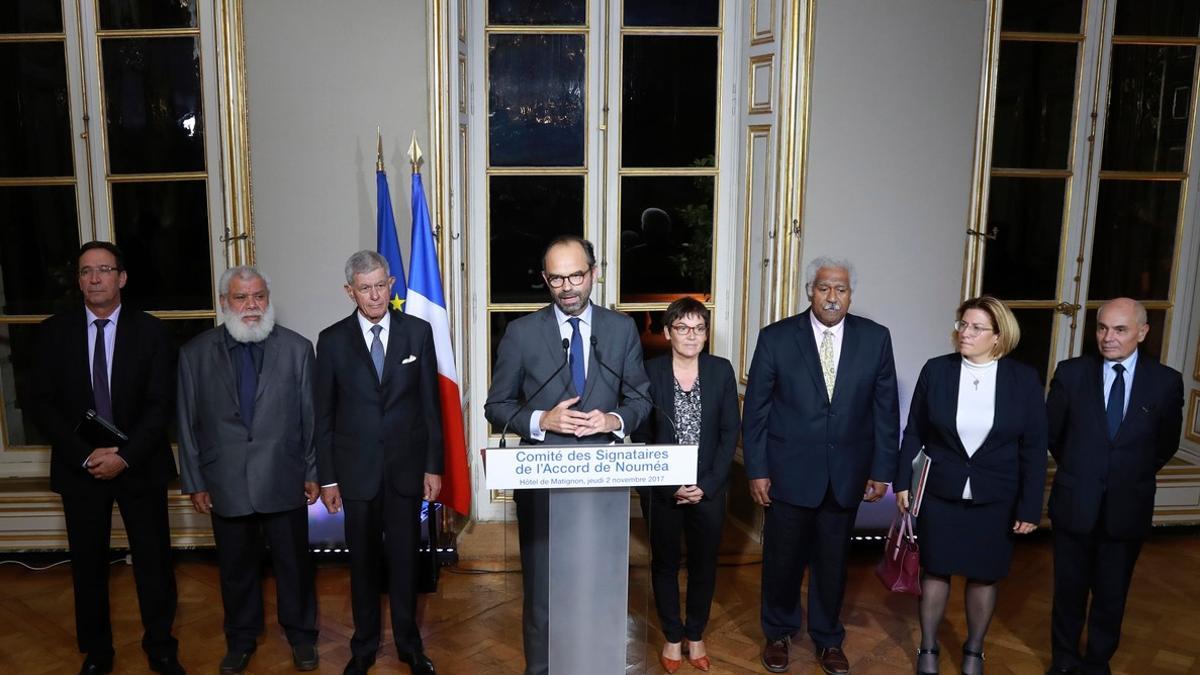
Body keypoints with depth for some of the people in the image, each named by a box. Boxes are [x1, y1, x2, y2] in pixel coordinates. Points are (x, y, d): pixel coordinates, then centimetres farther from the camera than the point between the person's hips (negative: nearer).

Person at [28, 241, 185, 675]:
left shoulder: (149, 330, -2)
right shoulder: (54, 332, 1)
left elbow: (159, 404, -6)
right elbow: (43, 405, -2)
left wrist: (125, 456, -16)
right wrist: (86, 456, -13)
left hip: (140, 466, -1)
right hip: (79, 467, 1)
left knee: (153, 560, 6)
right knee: (87, 563, 12)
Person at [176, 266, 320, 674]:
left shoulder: (297, 348, -2)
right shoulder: (195, 353, 0)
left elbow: (312, 417, 0)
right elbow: (187, 424, 3)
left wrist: (314, 473, 0)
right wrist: (194, 483, 2)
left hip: (284, 482, -1)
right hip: (226, 484, 1)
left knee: (294, 564, 12)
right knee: (236, 569, 15)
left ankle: (301, 636, 32)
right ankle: (241, 640, 36)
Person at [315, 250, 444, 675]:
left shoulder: (418, 332, -1)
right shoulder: (332, 340, -2)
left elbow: (431, 404, 2)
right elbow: (324, 414, 2)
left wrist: (434, 466, 0)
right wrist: (326, 477, 0)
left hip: (406, 466, 0)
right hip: (357, 469, 0)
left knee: (405, 559, 9)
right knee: (363, 561, 11)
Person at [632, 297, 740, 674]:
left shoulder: (721, 371, -2)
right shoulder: (649, 372, -7)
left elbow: (730, 432, -2)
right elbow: (640, 436, -5)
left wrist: (707, 485, -9)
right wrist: (670, 485, -11)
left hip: (708, 489, 1)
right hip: (661, 490, -1)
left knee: (703, 565, 12)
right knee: (665, 564, 12)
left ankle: (695, 635, 32)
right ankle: (672, 637, 30)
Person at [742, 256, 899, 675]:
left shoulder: (875, 338, -1)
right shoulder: (776, 338, -7)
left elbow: (885, 408, 3)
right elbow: (755, 409, -4)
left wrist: (882, 470, 1)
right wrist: (757, 470, -6)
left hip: (847, 474, 2)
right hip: (790, 471, -1)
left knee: (832, 561, 15)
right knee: (783, 558, 12)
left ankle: (828, 639, 36)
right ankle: (778, 633, 36)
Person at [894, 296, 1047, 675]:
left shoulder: (1024, 379, -7)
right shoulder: (936, 370, -6)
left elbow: (1034, 448, -4)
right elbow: (914, 433, 1)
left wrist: (1030, 507, -5)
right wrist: (903, 482, 0)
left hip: (995, 501, 0)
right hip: (940, 494, 0)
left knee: (984, 577, 13)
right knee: (935, 572, 11)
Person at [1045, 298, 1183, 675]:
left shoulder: (1166, 382, -7)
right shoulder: (1071, 373, -7)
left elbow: (1166, 445, 7)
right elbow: (1052, 433, 6)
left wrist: (1132, 476, 10)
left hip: (1127, 508, 0)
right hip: (1074, 503, 0)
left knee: (1112, 594, 14)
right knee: (1069, 589, 13)